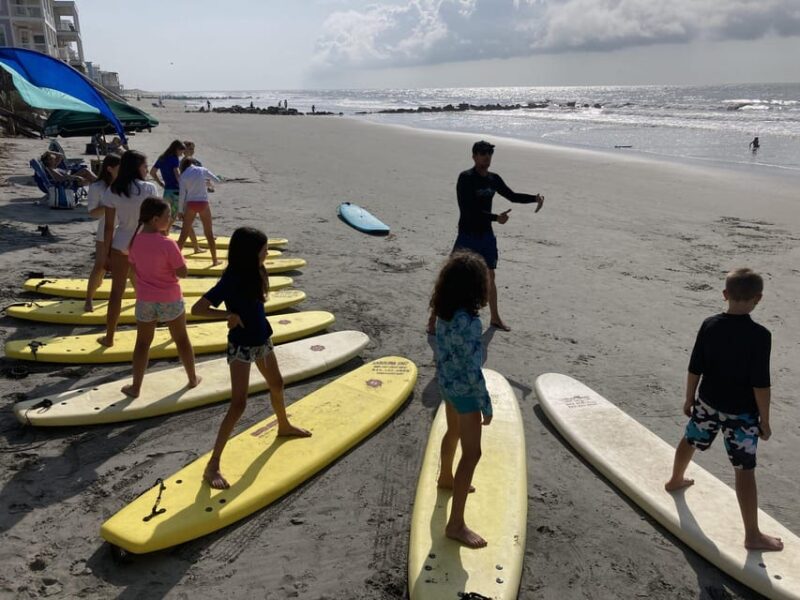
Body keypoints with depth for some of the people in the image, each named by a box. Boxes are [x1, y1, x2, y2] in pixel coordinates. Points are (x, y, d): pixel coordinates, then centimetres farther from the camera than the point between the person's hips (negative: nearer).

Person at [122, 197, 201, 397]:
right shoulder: (168, 244, -21)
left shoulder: (135, 241, -5)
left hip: (145, 300, 3)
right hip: (170, 300, -3)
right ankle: (193, 378, 29)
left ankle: (135, 387, 18)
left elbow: (134, 268, 8)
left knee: (142, 343, 14)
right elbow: (182, 273, -15)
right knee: (181, 339, 15)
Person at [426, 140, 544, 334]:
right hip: (467, 236, -6)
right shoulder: (466, 178, -14)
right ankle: (433, 320, 3)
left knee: (490, 277, 17)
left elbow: (512, 196, 20)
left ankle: (495, 318, 33)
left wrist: (535, 198, 9)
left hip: (486, 235, 7)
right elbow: (469, 210, -23)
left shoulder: (494, 179, 7)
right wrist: (496, 217, -25)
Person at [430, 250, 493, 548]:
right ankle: (455, 524, 6)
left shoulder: (443, 312, -7)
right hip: (463, 389, -9)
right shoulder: (468, 322, -31)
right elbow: (473, 370, -26)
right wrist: (486, 405, -15)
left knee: (454, 432, 31)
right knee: (472, 453, 0)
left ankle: (446, 478, 57)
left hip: (447, 382, 9)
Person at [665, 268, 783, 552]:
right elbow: (760, 384, -17)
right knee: (745, 470, 3)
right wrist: (764, 421, -6)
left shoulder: (709, 325, -8)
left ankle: (675, 481, 53)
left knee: (690, 441, 28)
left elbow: (694, 369, -2)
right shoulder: (760, 335, -20)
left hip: (707, 403, 4)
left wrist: (689, 399, 12)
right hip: (742, 412, -4)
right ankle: (752, 535, 11)